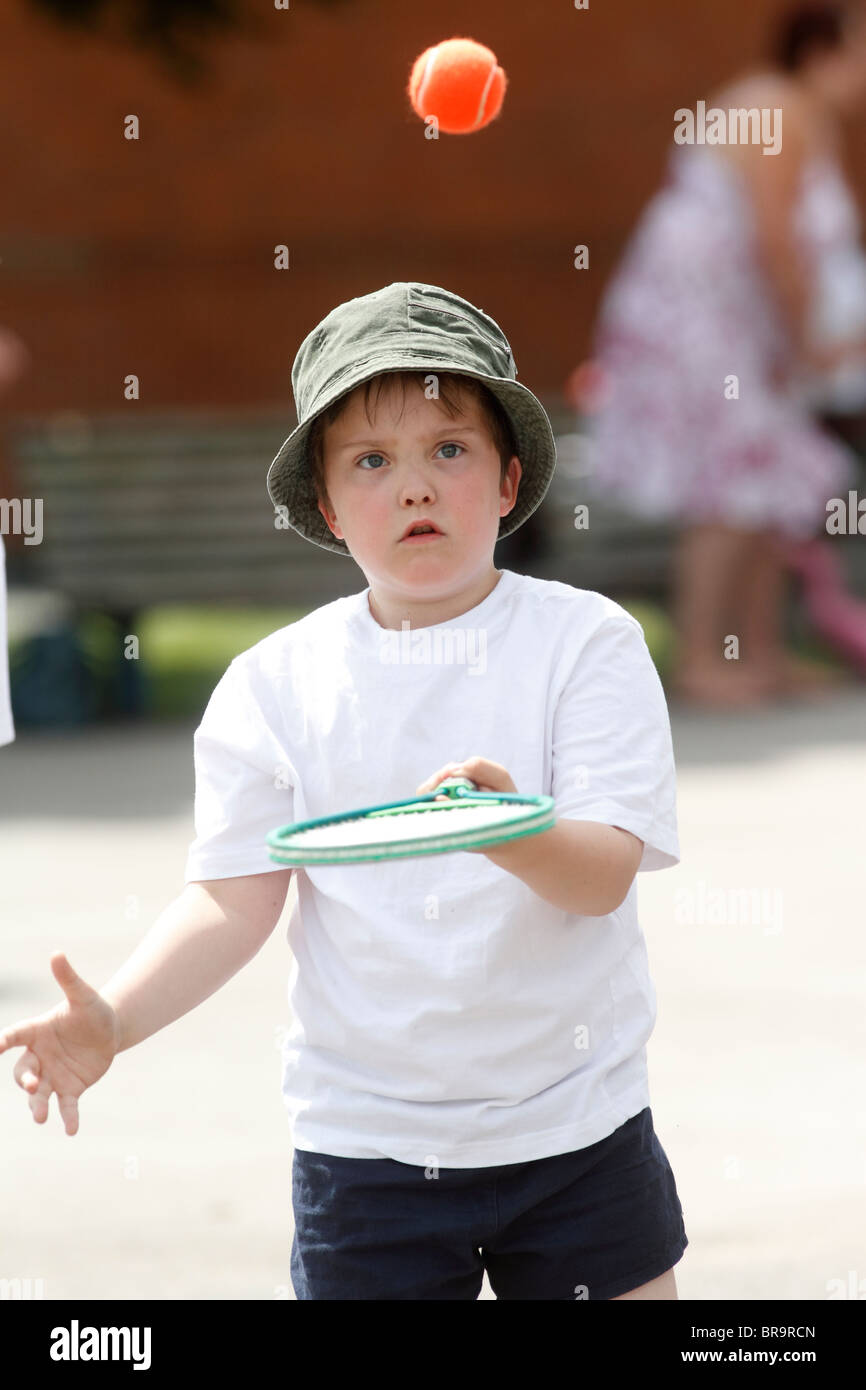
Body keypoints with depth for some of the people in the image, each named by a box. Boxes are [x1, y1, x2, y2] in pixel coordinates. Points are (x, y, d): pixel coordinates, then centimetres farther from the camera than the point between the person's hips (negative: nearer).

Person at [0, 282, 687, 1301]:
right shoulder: (275, 683, 0)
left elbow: (608, 871, -15)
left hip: (572, 1130, -1)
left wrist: (512, 830, -37)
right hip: (364, 1134, 1)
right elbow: (234, 899, -5)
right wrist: (113, 1020, -22)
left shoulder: (585, 641, -5)